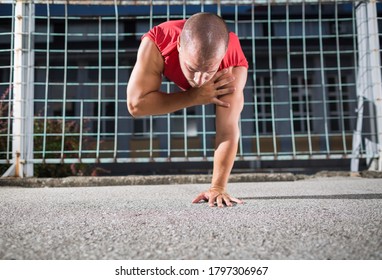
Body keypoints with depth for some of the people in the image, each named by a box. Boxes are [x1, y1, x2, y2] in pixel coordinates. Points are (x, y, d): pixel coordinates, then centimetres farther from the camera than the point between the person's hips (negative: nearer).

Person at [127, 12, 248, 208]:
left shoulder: (235, 65, -44)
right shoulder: (155, 44, -46)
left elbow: (228, 131, -44)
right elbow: (135, 105, -47)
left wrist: (218, 187, -50)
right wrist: (194, 98, -50)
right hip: (172, 78, 0)